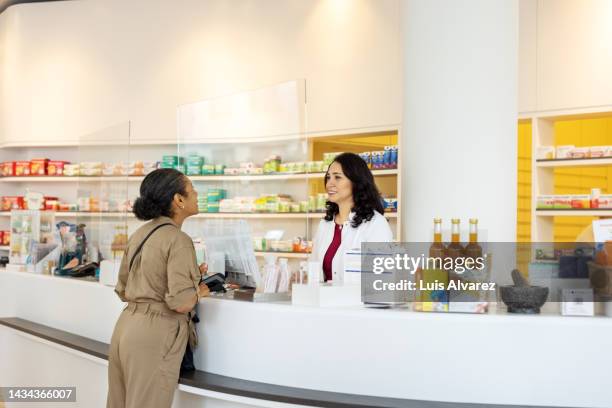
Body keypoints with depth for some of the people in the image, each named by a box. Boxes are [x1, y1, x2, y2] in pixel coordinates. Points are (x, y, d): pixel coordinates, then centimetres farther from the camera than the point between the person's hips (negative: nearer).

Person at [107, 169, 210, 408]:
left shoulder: (139, 235, 9)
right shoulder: (178, 240, -15)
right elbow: (181, 303, -21)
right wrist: (199, 290, 1)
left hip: (126, 327, 8)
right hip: (154, 335, -8)